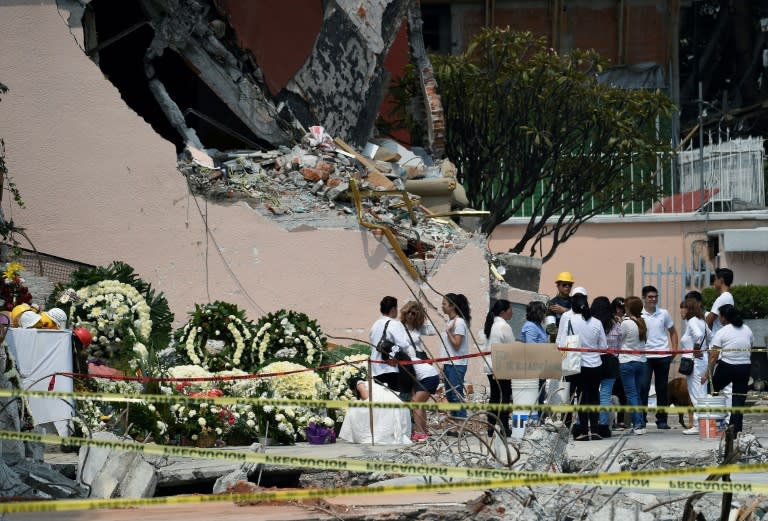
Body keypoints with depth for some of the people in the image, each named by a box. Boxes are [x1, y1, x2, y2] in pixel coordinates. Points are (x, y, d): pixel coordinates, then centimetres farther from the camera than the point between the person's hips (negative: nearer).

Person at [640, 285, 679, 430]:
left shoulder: (664, 314, 6)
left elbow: (673, 332, 16)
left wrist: (674, 349, 6)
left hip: (663, 355, 2)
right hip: (645, 355, -2)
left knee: (662, 389, 8)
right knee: (643, 388, -4)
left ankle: (662, 420, 14)